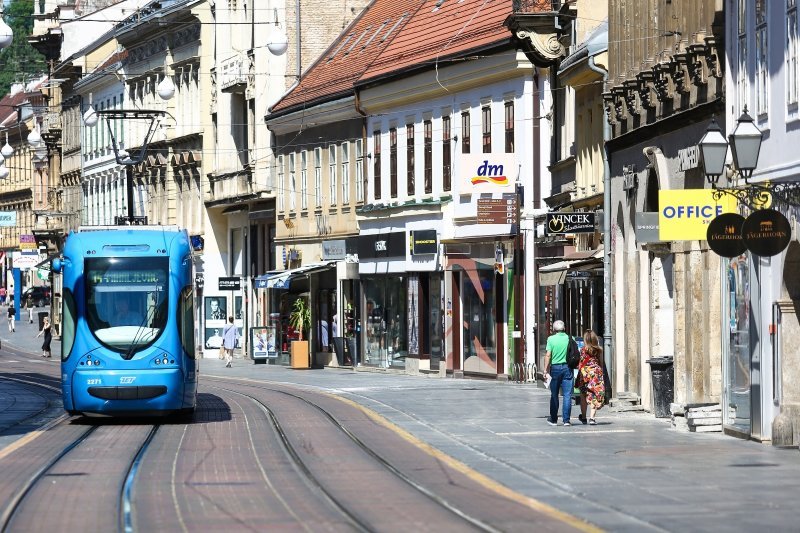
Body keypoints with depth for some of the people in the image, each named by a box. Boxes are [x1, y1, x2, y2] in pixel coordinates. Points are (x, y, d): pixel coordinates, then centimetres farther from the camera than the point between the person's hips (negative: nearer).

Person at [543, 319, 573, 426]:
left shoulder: (551, 339, -4)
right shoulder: (570, 338, 1)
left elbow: (548, 355, -7)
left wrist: (546, 370, -4)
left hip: (555, 368, -1)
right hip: (567, 368, 1)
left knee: (554, 395, 11)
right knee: (567, 395, 0)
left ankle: (553, 419, 18)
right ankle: (566, 419, -4)